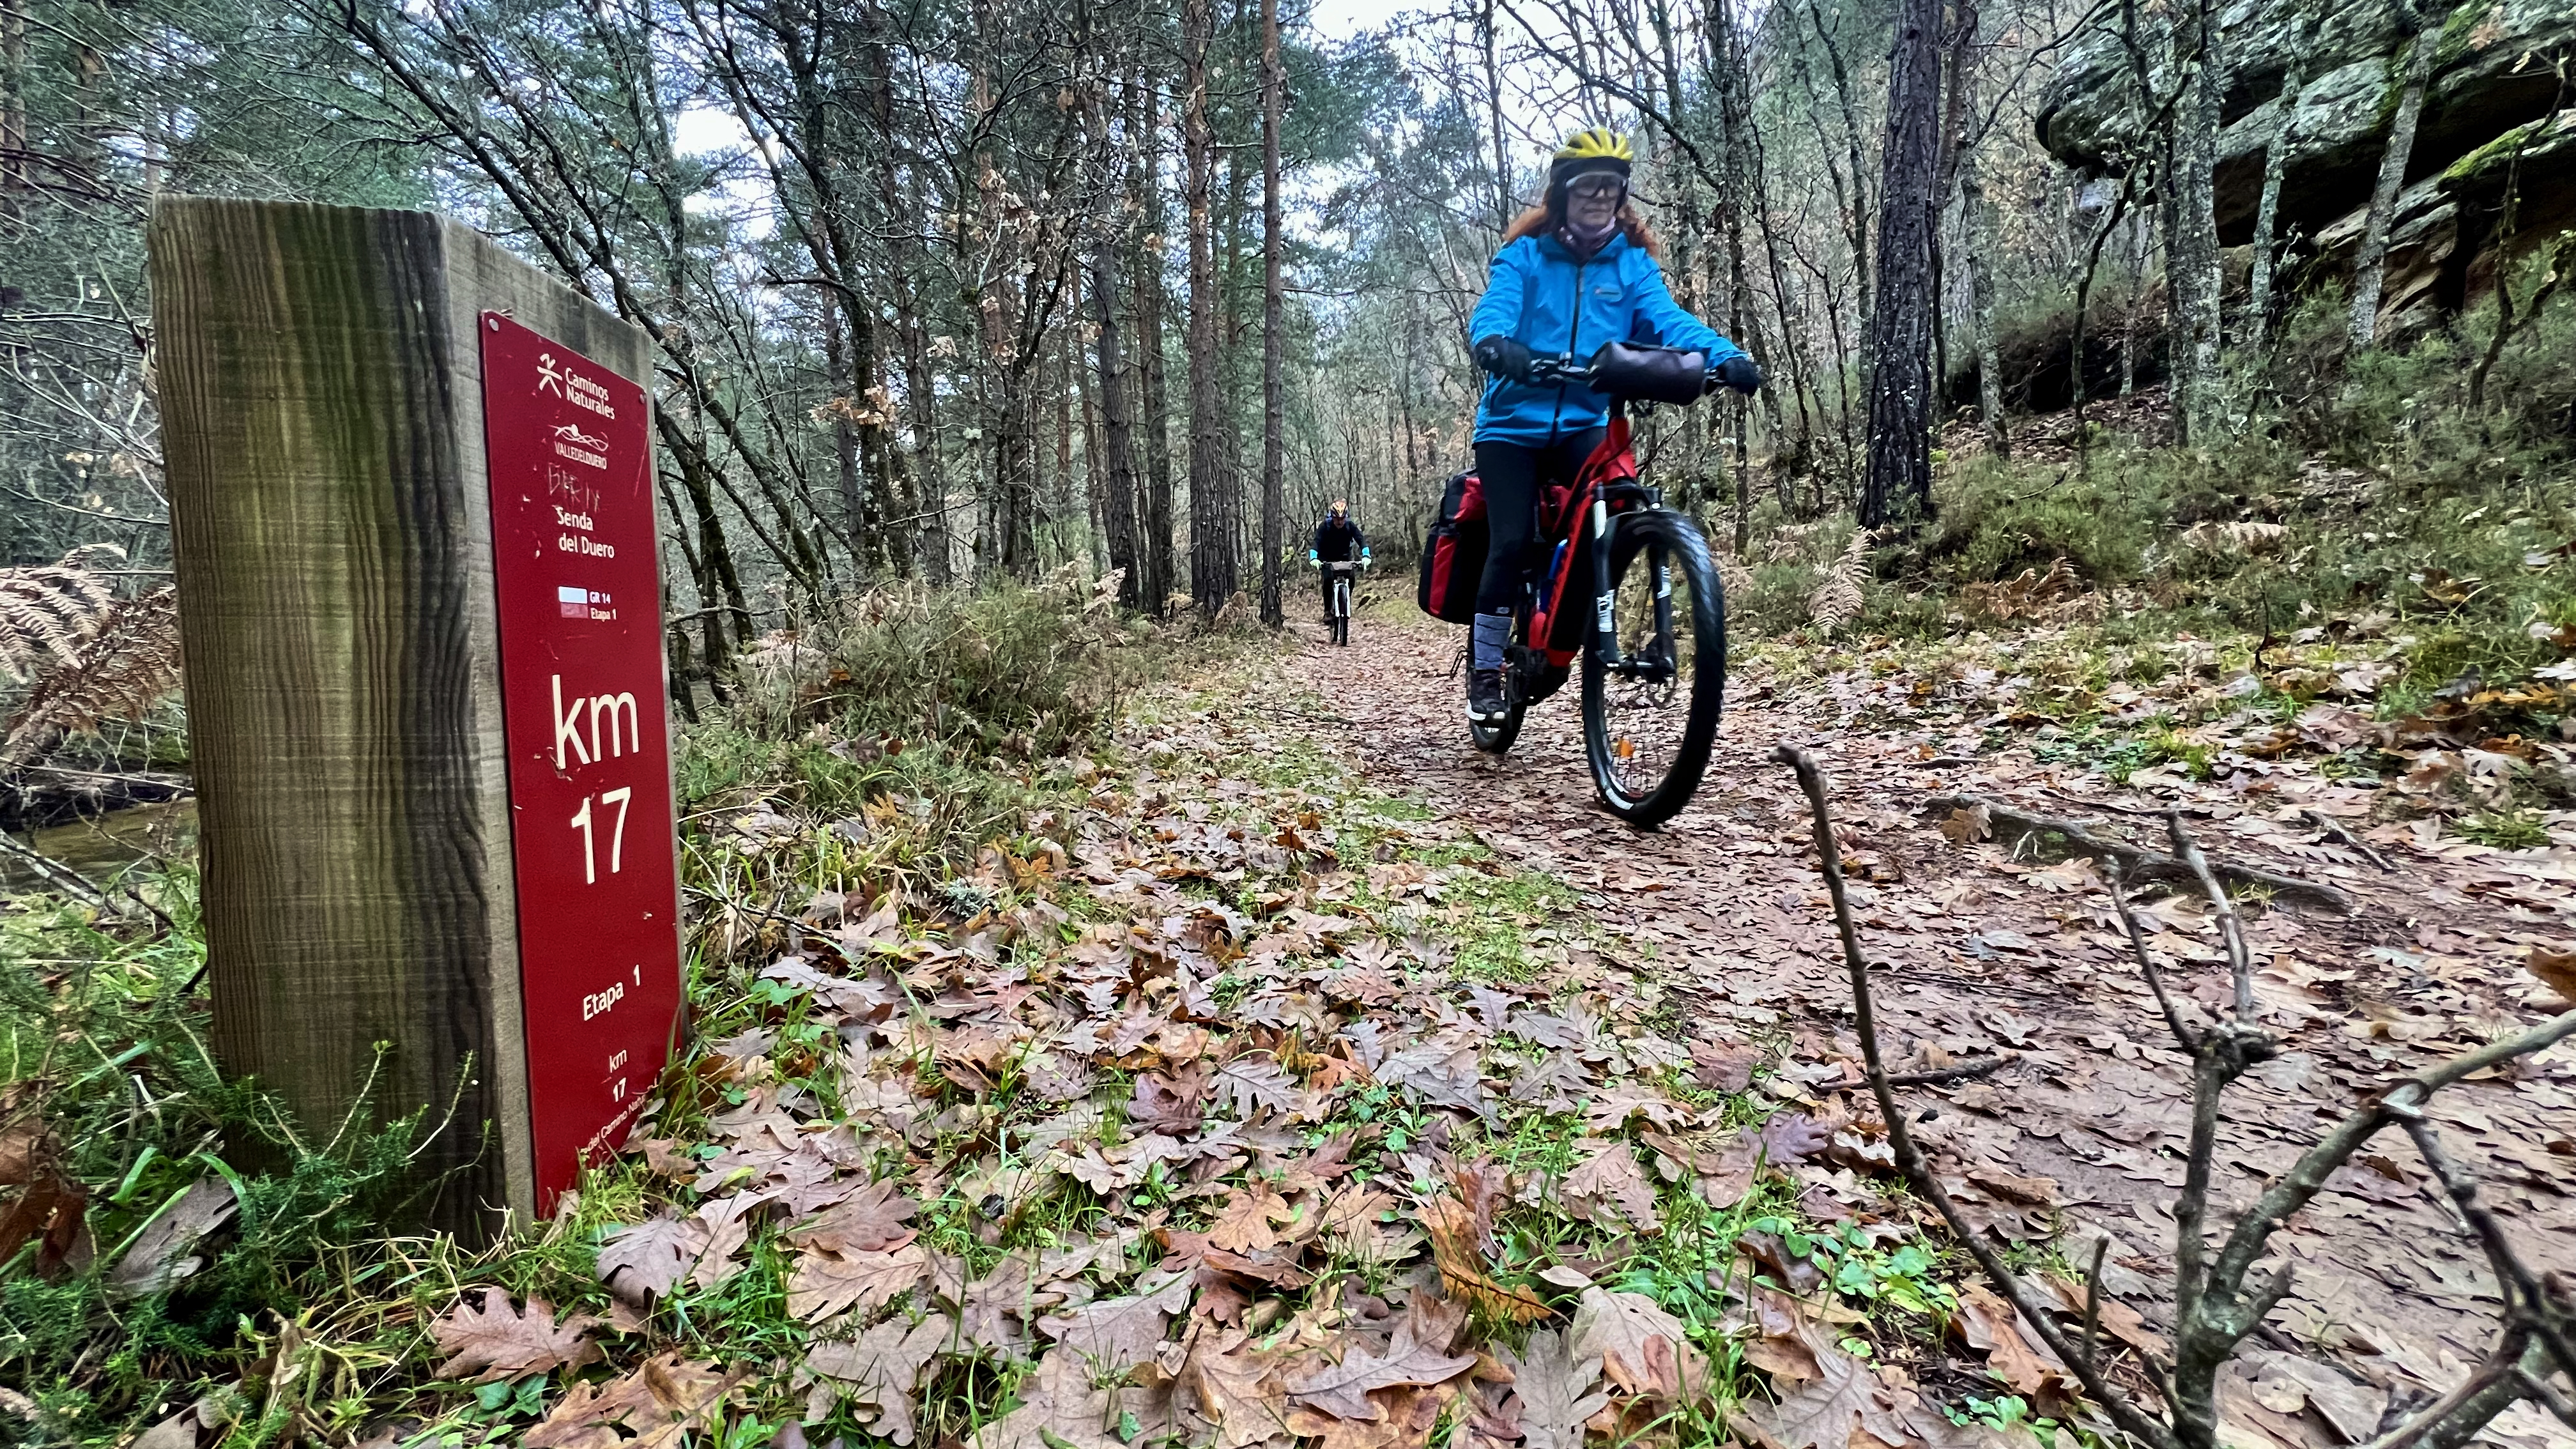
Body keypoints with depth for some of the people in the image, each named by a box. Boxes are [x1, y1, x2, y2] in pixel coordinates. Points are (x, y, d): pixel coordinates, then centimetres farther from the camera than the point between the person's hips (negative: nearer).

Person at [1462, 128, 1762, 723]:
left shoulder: (1632, 264, 8)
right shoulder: (1523, 256, 2)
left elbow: (1668, 318, -7)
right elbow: (1493, 309, -16)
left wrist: (1725, 355, -27)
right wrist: (1495, 344, -41)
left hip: (1585, 425, 2)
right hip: (1513, 423, -2)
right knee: (1513, 541, -13)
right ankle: (1485, 672, 6)